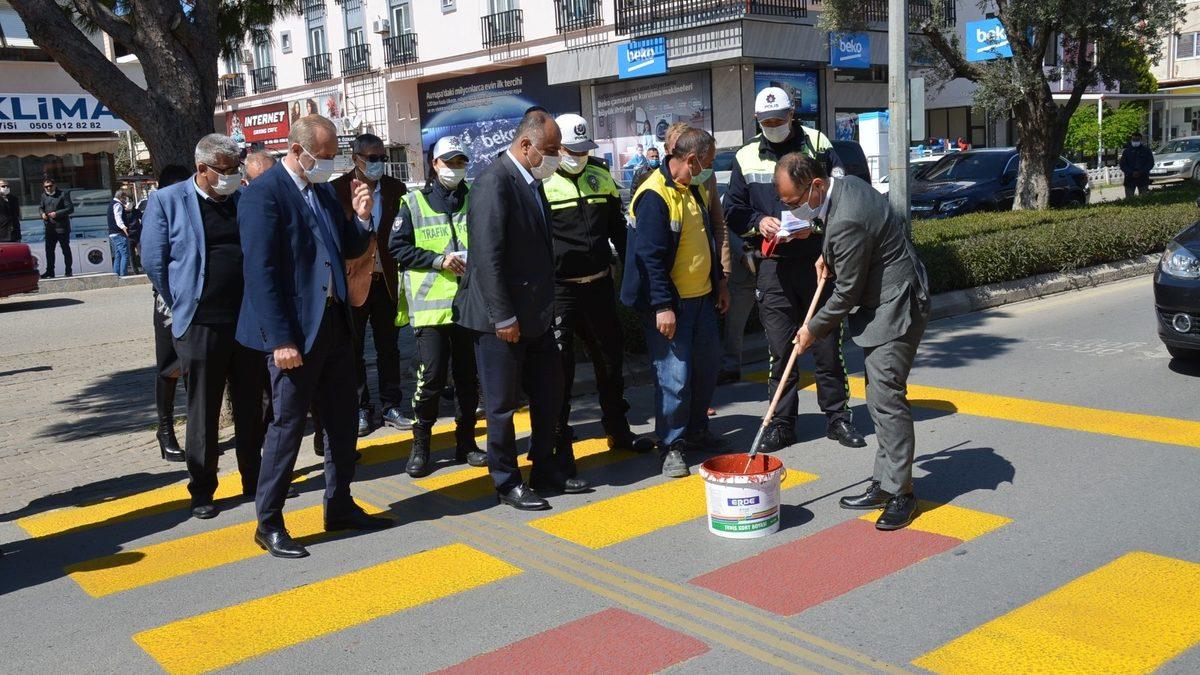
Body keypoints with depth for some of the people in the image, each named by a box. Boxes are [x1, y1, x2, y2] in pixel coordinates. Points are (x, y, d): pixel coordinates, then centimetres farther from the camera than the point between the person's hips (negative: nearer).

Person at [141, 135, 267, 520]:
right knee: (202, 412, 6)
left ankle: (254, 481, 26)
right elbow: (154, 262, -1)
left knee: (250, 408, 12)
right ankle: (202, 491, 16)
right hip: (200, 326, -4)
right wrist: (184, 308, 1)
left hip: (248, 322, 4)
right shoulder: (167, 202, -3)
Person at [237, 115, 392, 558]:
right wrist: (280, 339, -21)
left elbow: (350, 251, 17)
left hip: (335, 322, 8)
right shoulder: (264, 193, -12)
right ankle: (268, 524, 14)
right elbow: (261, 272, -17)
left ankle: (340, 507, 29)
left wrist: (362, 218, -3)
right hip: (294, 330, -8)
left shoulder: (324, 191, 12)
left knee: (344, 419, 14)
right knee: (288, 425, 0)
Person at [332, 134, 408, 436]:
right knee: (354, 350, 7)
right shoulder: (337, 189, -6)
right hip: (353, 281, -3)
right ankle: (361, 410, 18)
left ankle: (391, 407, 20)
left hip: (386, 279, 3)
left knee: (388, 347, 10)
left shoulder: (395, 189, 5)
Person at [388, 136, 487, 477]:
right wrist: (439, 260, -12)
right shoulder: (414, 203, 4)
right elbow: (397, 247, -2)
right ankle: (420, 443, 8)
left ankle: (466, 442, 21)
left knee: (469, 375, 8)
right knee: (432, 376, -8)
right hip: (430, 304, -3)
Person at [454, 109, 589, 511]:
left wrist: (544, 306, 16)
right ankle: (507, 483, 17)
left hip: (535, 315, 9)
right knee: (502, 404, 4)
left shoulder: (532, 183, 12)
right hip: (502, 319, -9)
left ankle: (545, 470, 29)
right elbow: (488, 256, -22)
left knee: (549, 394, 15)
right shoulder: (494, 182, -17)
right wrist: (503, 318, -21)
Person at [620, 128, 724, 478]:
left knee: (707, 363, 16)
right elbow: (650, 257, -21)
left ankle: (696, 430, 33)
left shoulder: (696, 189, 10)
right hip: (670, 302, -9)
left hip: (701, 296, 9)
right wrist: (663, 306, -23)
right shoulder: (654, 196, -18)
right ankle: (671, 445, 8)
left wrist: (717, 284, 22)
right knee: (674, 375, -7)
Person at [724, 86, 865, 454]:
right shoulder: (746, 158, 9)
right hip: (774, 262, 1)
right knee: (779, 347, 3)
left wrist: (815, 224, -13)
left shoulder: (818, 145, 3)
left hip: (818, 259, -1)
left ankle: (837, 416, 19)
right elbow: (733, 211, 11)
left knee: (828, 344, 5)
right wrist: (759, 222, -9)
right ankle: (782, 423, 13)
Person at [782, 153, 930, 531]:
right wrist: (828, 255, 10)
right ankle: (883, 485, 19)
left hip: (895, 308, -11)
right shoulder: (846, 185, 3)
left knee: (887, 399, -10)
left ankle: (900, 493, -1)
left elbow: (847, 292, -19)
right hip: (883, 304, 11)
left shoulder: (846, 222, -27)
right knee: (880, 400, 12)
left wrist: (814, 329, -5)